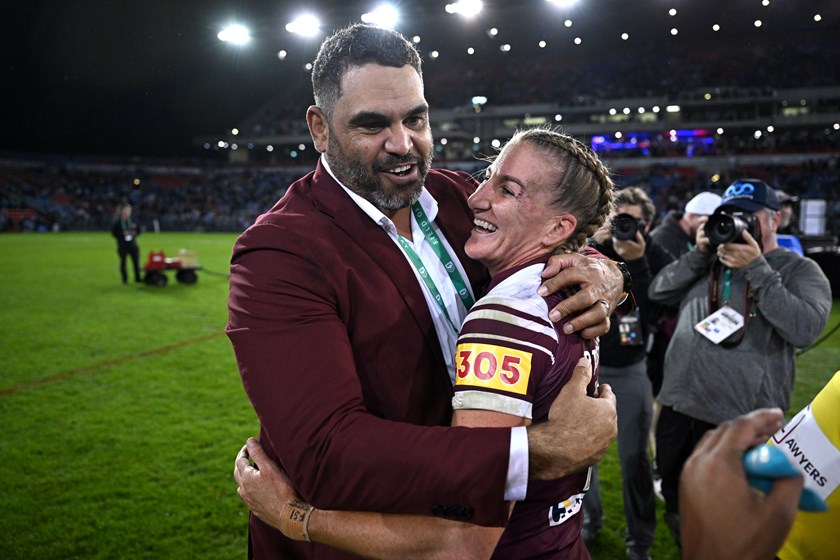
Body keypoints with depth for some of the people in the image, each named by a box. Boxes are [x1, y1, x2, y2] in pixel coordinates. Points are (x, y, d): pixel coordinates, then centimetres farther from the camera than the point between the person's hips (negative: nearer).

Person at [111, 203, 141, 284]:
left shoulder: (132, 221, 5)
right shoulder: (117, 222, -3)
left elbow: (138, 231, 11)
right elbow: (113, 232, -7)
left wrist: (135, 233, -9)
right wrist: (123, 234, -19)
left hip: (132, 244, 3)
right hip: (122, 245, -3)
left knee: (136, 261, 2)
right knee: (123, 262, 5)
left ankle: (137, 278, 11)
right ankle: (125, 279, 14)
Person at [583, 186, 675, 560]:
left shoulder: (659, 261, -6)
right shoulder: (593, 250, -1)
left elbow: (654, 315, -19)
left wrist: (636, 263, -23)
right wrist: (594, 245, -21)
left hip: (630, 371, -2)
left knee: (634, 457, 3)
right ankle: (589, 519, 32)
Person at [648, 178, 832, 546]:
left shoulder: (800, 270, 0)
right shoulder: (708, 263, 12)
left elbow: (804, 329, -17)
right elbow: (658, 292, 3)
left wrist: (756, 269, -15)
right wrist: (700, 253, -6)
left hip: (740, 423, -4)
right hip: (677, 411, 5)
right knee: (679, 516, 20)